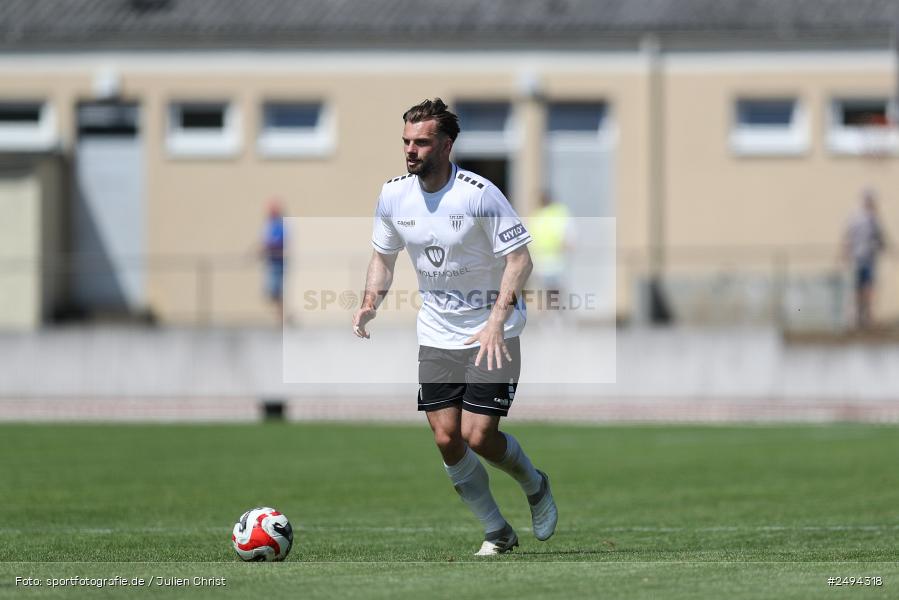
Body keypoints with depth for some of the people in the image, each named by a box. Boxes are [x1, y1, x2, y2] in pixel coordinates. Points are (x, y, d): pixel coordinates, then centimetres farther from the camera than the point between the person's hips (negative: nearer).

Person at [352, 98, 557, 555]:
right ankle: (497, 533, 16)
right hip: (436, 334, 5)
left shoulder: (479, 193, -19)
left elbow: (520, 259, -16)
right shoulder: (394, 195, -2)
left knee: (478, 436, -12)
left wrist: (496, 321, -26)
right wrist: (370, 303, -5)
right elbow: (383, 255, 13)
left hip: (491, 335, -5)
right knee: (447, 440, -1)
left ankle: (535, 487, 20)